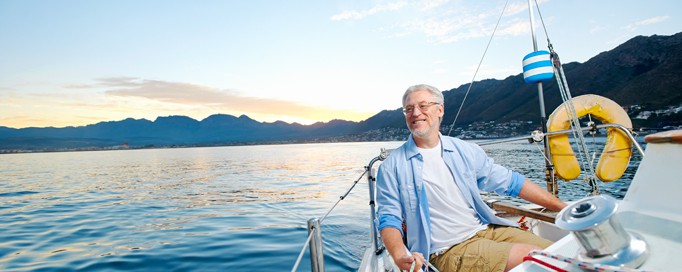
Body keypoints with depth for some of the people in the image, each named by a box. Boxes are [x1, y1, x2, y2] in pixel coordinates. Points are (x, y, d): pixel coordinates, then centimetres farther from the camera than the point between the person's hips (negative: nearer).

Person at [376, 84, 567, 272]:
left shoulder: (465, 150, 8)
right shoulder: (392, 166, -4)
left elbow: (510, 182, 14)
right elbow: (389, 218, -6)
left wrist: (563, 207, 12)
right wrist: (400, 256, -25)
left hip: (487, 229, 5)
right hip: (447, 250, -5)